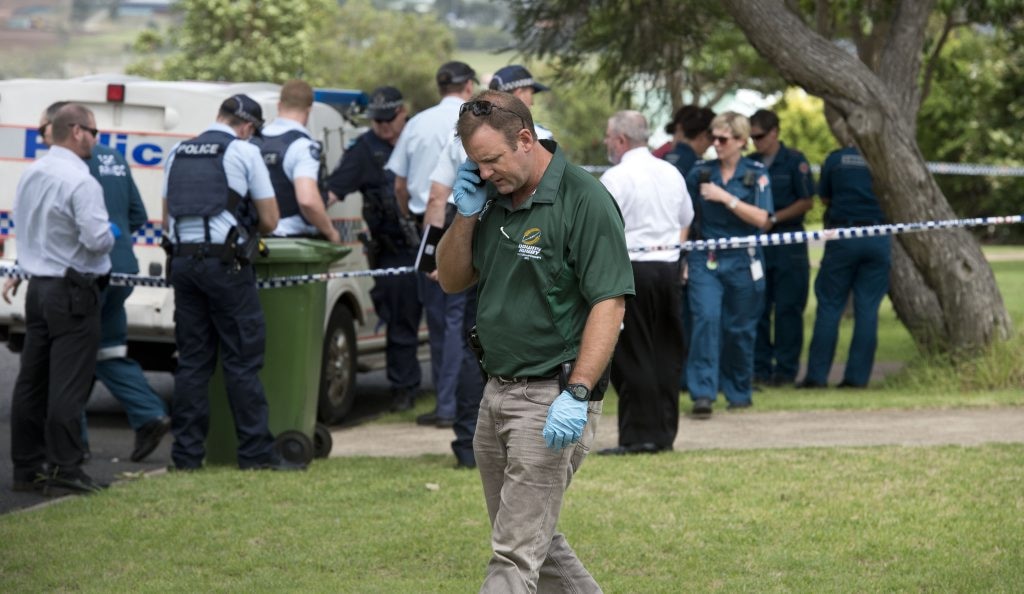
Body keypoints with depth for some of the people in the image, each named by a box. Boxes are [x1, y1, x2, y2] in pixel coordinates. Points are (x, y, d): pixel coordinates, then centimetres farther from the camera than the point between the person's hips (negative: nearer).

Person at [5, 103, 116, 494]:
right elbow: (97, 239, -23)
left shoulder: (30, 175, 9)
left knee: (32, 380, 12)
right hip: (73, 293, -8)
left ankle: (27, 466, 17)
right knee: (68, 385, -6)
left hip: (38, 289, 8)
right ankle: (64, 471, -5)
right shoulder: (81, 182, -18)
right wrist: (111, 234, -2)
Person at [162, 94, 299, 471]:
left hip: (183, 259, 5)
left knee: (192, 360, 9)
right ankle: (255, 451, 0)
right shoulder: (244, 152, -2)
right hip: (225, 261, -5)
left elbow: (167, 221, 20)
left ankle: (186, 453, 8)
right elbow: (269, 221, 2)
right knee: (242, 360, -1)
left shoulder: (178, 153, 15)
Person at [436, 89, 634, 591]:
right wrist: (467, 215, -2)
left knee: (516, 553, -10)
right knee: (536, 538, 17)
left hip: (552, 399, -9)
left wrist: (577, 395, -26)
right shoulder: (491, 197, 10)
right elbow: (452, 281, 16)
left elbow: (609, 304, -18)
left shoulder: (584, 201, -14)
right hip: (498, 391, 9)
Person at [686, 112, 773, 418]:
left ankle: (739, 392, 24)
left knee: (740, 329, 7)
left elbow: (761, 218, -11)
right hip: (705, 260, 1)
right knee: (706, 318, -16)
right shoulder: (700, 172, 5)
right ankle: (702, 393, -19)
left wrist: (726, 197, -16)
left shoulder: (756, 174, 0)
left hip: (742, 261, -1)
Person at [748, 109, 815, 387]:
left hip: (788, 242, -4)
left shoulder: (794, 161, -3)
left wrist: (773, 219, -10)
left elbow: (807, 202, -4)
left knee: (788, 309, -1)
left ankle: (786, 369, 3)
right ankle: (760, 368, 9)